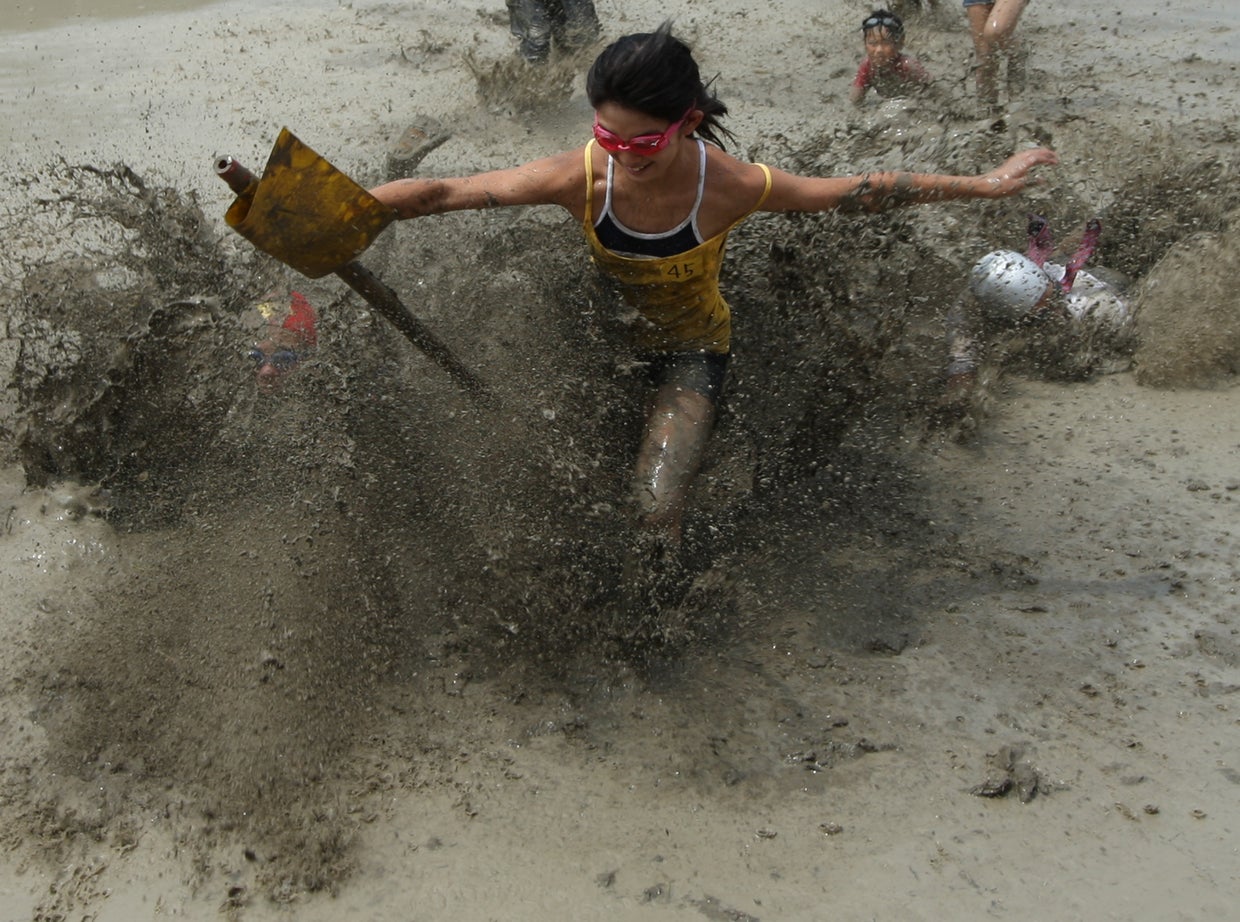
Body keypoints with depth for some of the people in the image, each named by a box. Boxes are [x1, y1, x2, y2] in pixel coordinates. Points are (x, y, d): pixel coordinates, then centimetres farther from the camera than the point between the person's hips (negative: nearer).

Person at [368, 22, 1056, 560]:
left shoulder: (729, 186, -29)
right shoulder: (582, 177, -29)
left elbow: (864, 191, -17)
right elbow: (441, 193, -26)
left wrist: (981, 185, -11)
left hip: (691, 346, -2)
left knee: (656, 511, -13)